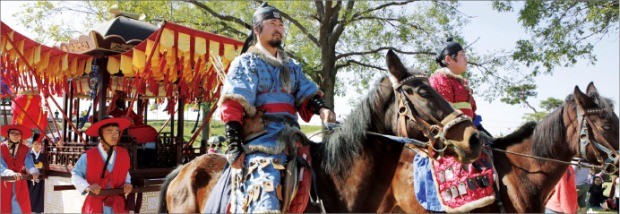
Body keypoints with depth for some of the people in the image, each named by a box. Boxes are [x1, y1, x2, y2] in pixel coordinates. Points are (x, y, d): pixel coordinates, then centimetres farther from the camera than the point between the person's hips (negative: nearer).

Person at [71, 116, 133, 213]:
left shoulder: (124, 154, 3)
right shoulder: (88, 156, -7)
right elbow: (75, 175, -3)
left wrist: (127, 183, -3)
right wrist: (87, 187, -20)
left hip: (118, 205, 2)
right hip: (95, 205, -2)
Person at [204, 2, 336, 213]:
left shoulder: (292, 66, 24)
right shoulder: (245, 63, 6)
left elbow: (306, 95, 14)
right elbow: (233, 107, -5)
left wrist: (322, 109, -10)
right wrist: (235, 148, -15)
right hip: (260, 141, -6)